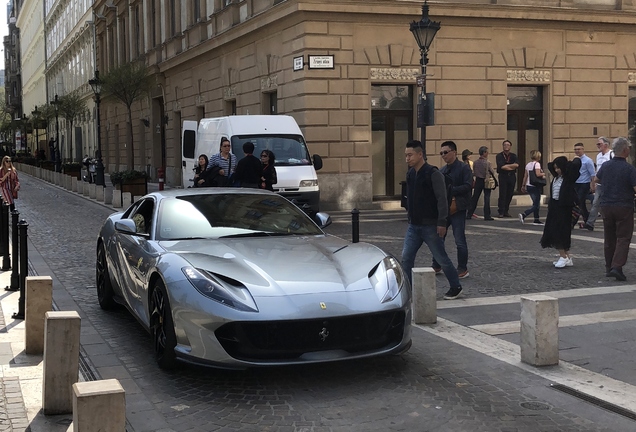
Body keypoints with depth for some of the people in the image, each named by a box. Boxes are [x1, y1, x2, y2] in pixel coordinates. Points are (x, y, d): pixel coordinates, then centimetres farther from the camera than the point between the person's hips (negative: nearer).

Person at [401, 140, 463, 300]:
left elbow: (442, 199, -17)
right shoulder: (410, 173, 7)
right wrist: (409, 211, 12)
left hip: (430, 225, -7)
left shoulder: (433, 174, -15)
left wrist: (441, 222, -19)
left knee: (441, 258, 4)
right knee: (406, 257, 1)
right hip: (413, 225, 7)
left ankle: (456, 287, 21)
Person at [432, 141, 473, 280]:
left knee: (460, 241, -2)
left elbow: (468, 186, -17)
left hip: (457, 209, -7)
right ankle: (436, 266, 23)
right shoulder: (442, 171, 12)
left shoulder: (464, 168, -7)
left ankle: (462, 270, 8)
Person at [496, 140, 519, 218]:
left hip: (512, 176, 4)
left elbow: (517, 165, -7)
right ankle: (501, 212, -5)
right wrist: (512, 167, -7)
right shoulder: (499, 156, 0)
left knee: (509, 195, 6)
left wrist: (506, 166, -10)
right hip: (503, 176, -4)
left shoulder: (513, 156, 11)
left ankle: (506, 211, 14)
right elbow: (501, 166, -15)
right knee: (502, 195, -7)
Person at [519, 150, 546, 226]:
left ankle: (536, 220, 17)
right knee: (536, 205, -4)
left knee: (536, 204, 16)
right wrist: (543, 174, -5)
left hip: (529, 186, 8)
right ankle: (523, 215, -19)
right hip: (535, 186, -8)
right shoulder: (537, 164, -12)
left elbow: (525, 176, 11)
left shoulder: (528, 164, 10)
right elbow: (538, 174, -24)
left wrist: (523, 185, 17)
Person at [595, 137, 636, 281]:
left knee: (609, 238, 14)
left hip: (606, 206, 5)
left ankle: (609, 268, 18)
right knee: (623, 238, -2)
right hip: (624, 207, -5)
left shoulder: (606, 165, 3)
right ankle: (617, 267, -15)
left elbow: (596, 179, 21)